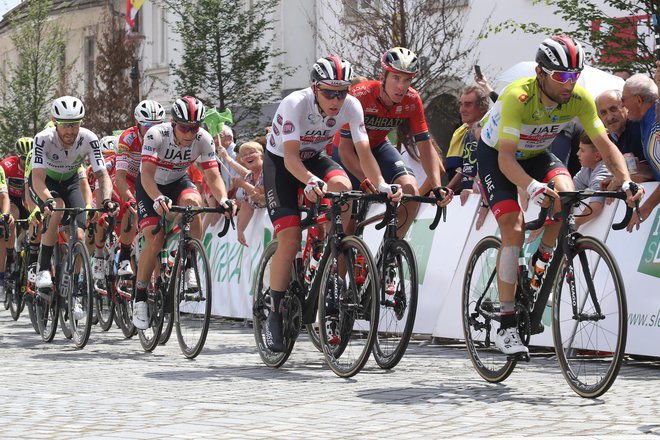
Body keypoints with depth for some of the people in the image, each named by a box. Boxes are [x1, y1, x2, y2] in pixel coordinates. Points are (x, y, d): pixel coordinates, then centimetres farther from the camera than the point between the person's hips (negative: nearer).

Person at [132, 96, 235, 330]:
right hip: (150, 186, -2)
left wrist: (223, 199, -44)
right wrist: (159, 199, -57)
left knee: (193, 202, -33)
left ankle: (189, 267, -20)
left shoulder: (204, 139, -23)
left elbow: (213, 176, -24)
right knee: (155, 240, -19)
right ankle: (140, 298, -2)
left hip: (178, 182, 2)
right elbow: (147, 175, -38)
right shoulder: (156, 135, -31)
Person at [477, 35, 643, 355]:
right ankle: (506, 326, -16)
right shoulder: (518, 97, -36)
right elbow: (506, 157, -41)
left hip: (535, 154, 4)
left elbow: (605, 145, -18)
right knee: (513, 229, -21)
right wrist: (532, 187, -58)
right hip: (495, 154, -4)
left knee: (565, 192, -28)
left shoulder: (579, 99, -22)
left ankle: (542, 259, 1)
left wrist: (625, 181, -36)